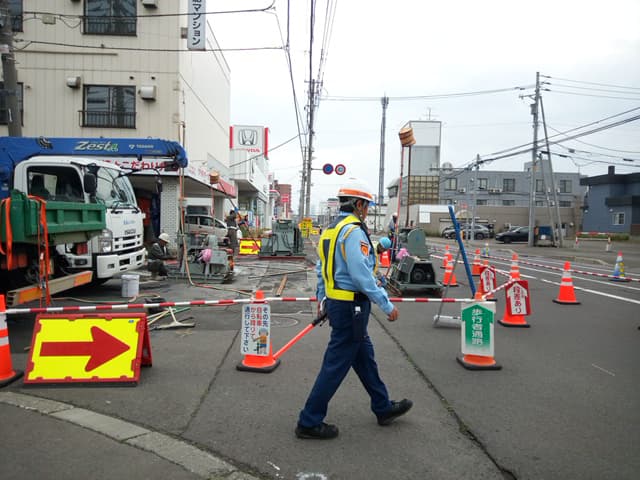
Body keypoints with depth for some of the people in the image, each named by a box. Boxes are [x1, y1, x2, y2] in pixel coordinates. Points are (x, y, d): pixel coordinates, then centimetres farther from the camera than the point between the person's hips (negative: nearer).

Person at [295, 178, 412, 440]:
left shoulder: (330, 229, 11)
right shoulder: (353, 231, -18)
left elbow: (321, 269, 17)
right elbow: (362, 275, -24)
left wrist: (322, 299, 24)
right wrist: (387, 305, -18)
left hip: (335, 301, 10)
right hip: (351, 306, -10)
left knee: (364, 357, 20)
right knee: (336, 365, 1)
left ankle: (383, 408, 36)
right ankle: (309, 422, 12)